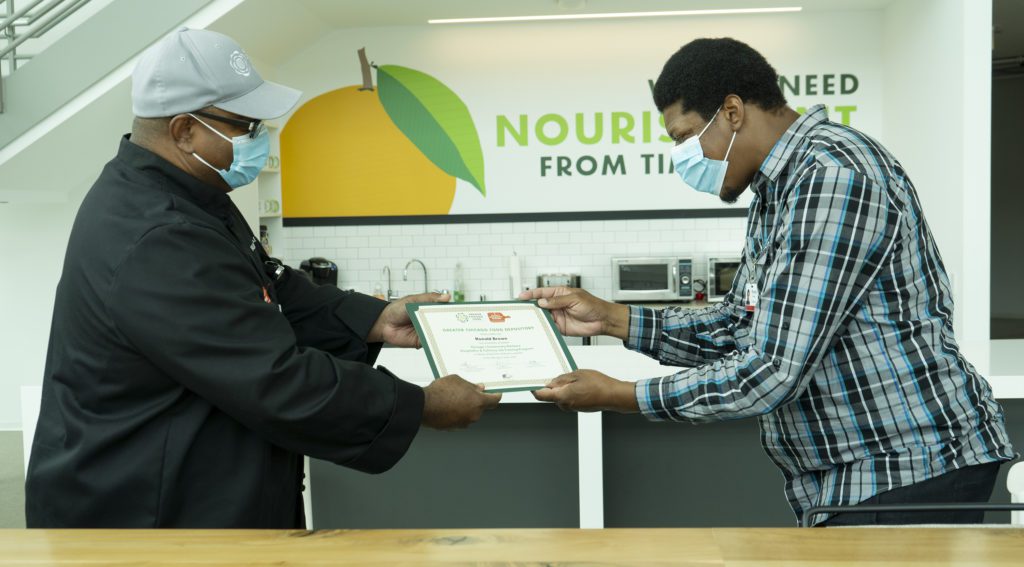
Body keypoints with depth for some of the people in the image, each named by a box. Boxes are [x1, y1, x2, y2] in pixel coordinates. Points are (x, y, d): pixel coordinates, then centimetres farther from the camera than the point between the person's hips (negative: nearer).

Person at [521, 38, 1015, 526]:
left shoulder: (831, 177, -22)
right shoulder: (778, 189, 11)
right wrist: (609, 318, 4)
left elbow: (774, 373, -26)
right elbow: (741, 326, 13)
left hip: (914, 474, -9)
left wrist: (617, 396, -16)